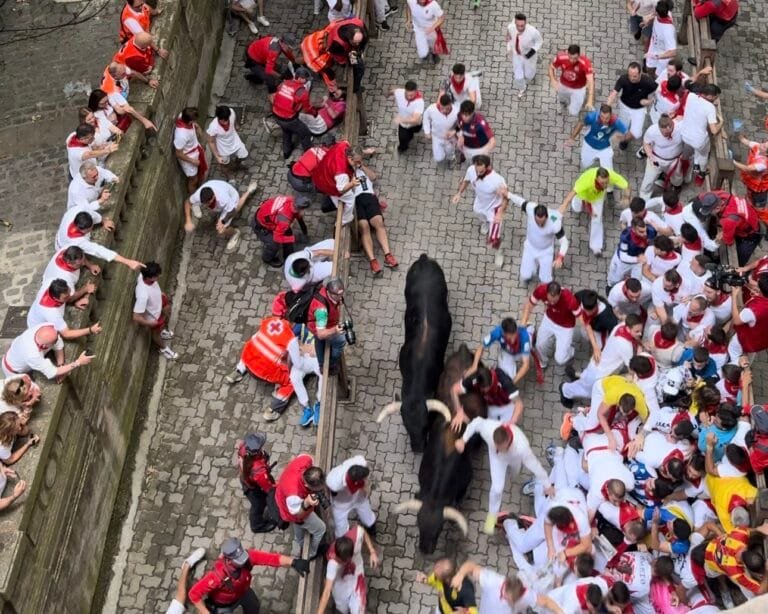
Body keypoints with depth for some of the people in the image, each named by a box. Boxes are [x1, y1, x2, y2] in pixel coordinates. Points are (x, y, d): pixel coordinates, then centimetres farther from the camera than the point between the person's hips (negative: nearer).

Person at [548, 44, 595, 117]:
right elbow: (551, 68, -11)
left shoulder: (585, 62, -40)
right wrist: (553, 81, -28)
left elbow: (590, 81, -45)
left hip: (578, 89, -3)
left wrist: (590, 101, -54)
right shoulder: (561, 57, -31)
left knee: (573, 113, 4)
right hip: (563, 86, 3)